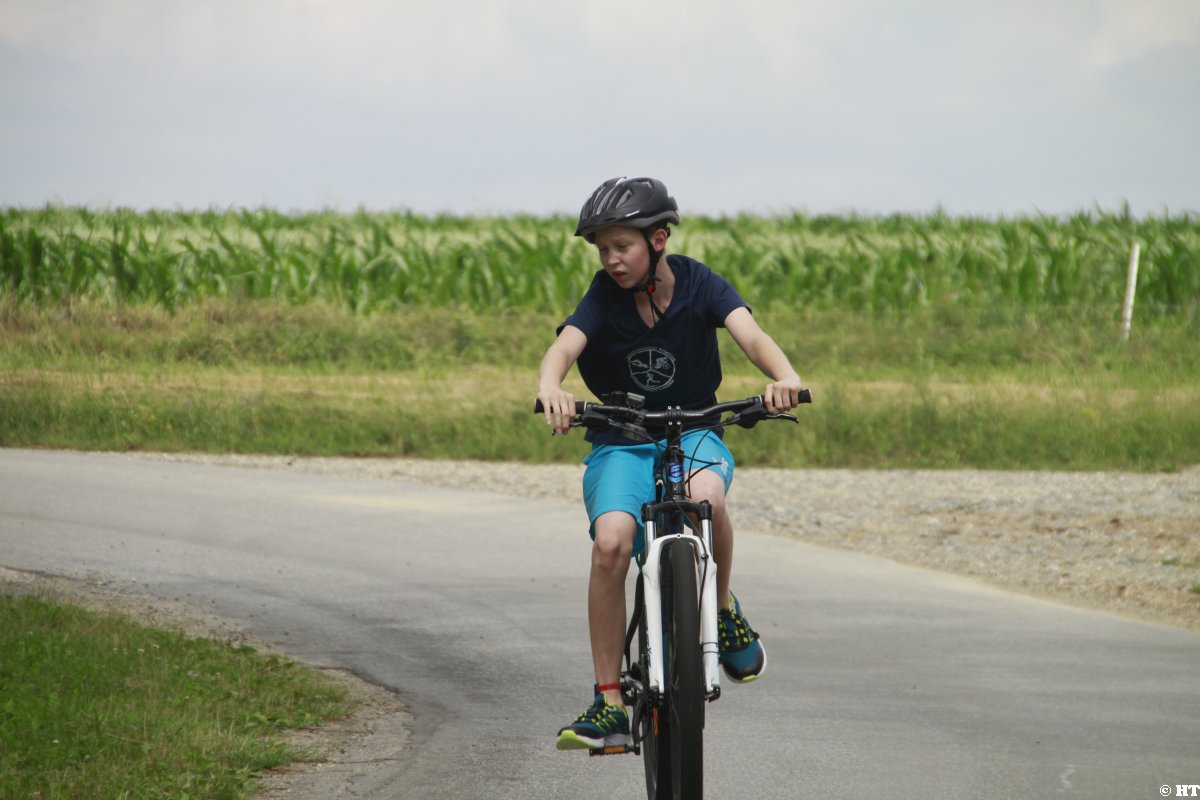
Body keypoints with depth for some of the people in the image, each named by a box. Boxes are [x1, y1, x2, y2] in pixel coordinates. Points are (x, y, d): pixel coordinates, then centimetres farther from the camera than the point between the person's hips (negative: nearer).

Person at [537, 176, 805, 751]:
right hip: (620, 443, 1)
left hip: (691, 432, -1)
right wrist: (550, 388, -49)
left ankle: (724, 609, -7)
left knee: (706, 495, -37)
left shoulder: (698, 284, -8)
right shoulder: (604, 295, -7)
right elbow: (566, 344, -24)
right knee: (611, 543, -26)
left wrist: (784, 375, -46)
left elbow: (749, 334, -23)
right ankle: (608, 703, -17)